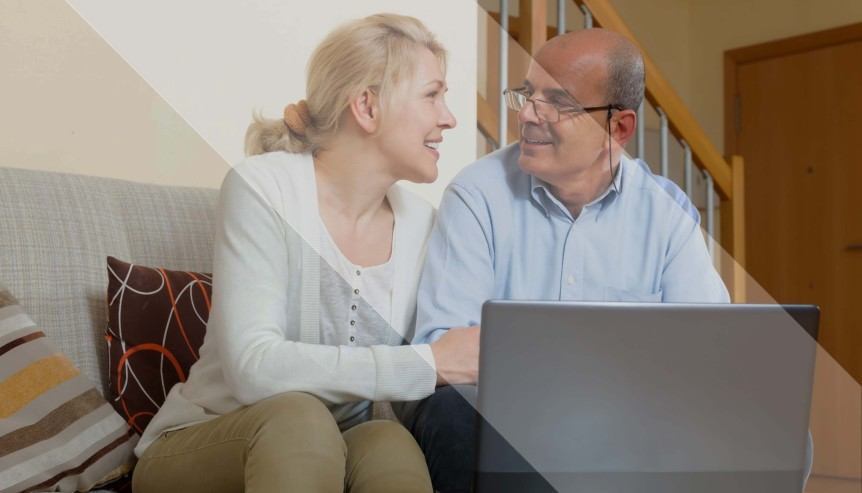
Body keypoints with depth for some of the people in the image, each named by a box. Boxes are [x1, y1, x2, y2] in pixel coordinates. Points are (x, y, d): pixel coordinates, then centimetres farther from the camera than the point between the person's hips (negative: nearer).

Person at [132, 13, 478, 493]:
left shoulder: (422, 223, -2)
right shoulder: (264, 188, -16)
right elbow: (253, 368, -27)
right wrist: (425, 364, -28)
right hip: (197, 450, -2)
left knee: (390, 443, -30)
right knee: (297, 416, -34)